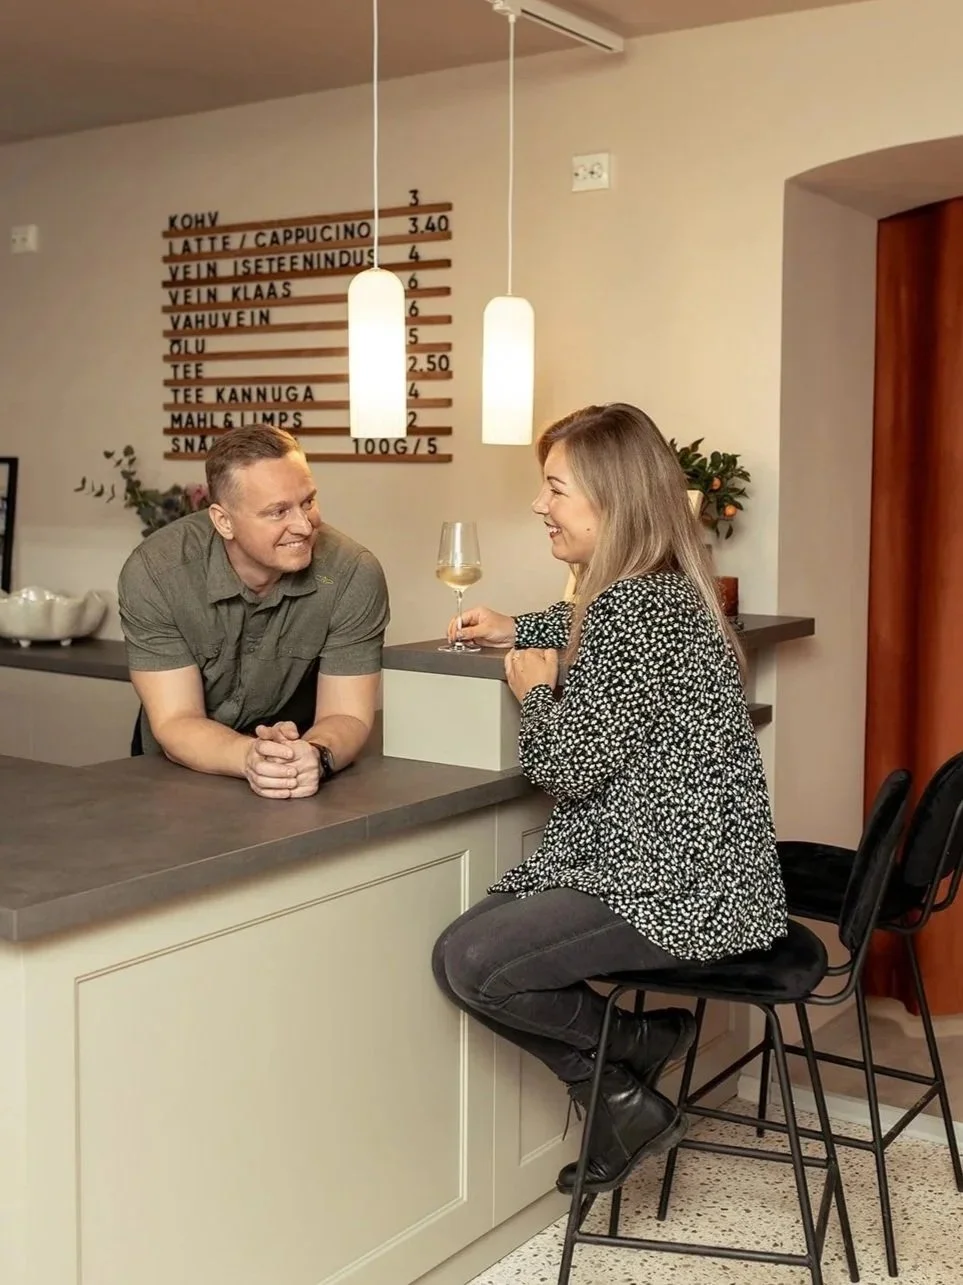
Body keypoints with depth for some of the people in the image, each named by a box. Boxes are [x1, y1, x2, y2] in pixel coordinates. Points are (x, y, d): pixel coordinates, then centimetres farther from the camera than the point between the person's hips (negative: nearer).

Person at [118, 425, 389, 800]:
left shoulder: (353, 575, -16)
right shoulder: (154, 572, -17)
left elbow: (346, 716, -14)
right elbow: (175, 723, -17)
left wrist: (315, 755, -36)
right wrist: (251, 758, -36)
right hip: (180, 778, 1)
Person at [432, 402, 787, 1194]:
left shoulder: (633, 606, -20)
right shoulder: (662, 590, 11)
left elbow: (571, 767, -19)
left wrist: (536, 692, 0)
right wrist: (517, 631, 21)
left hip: (680, 889, -10)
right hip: (681, 868, 10)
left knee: (469, 961, -16)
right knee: (473, 937, 6)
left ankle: (638, 1043, 5)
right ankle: (621, 1093, 10)